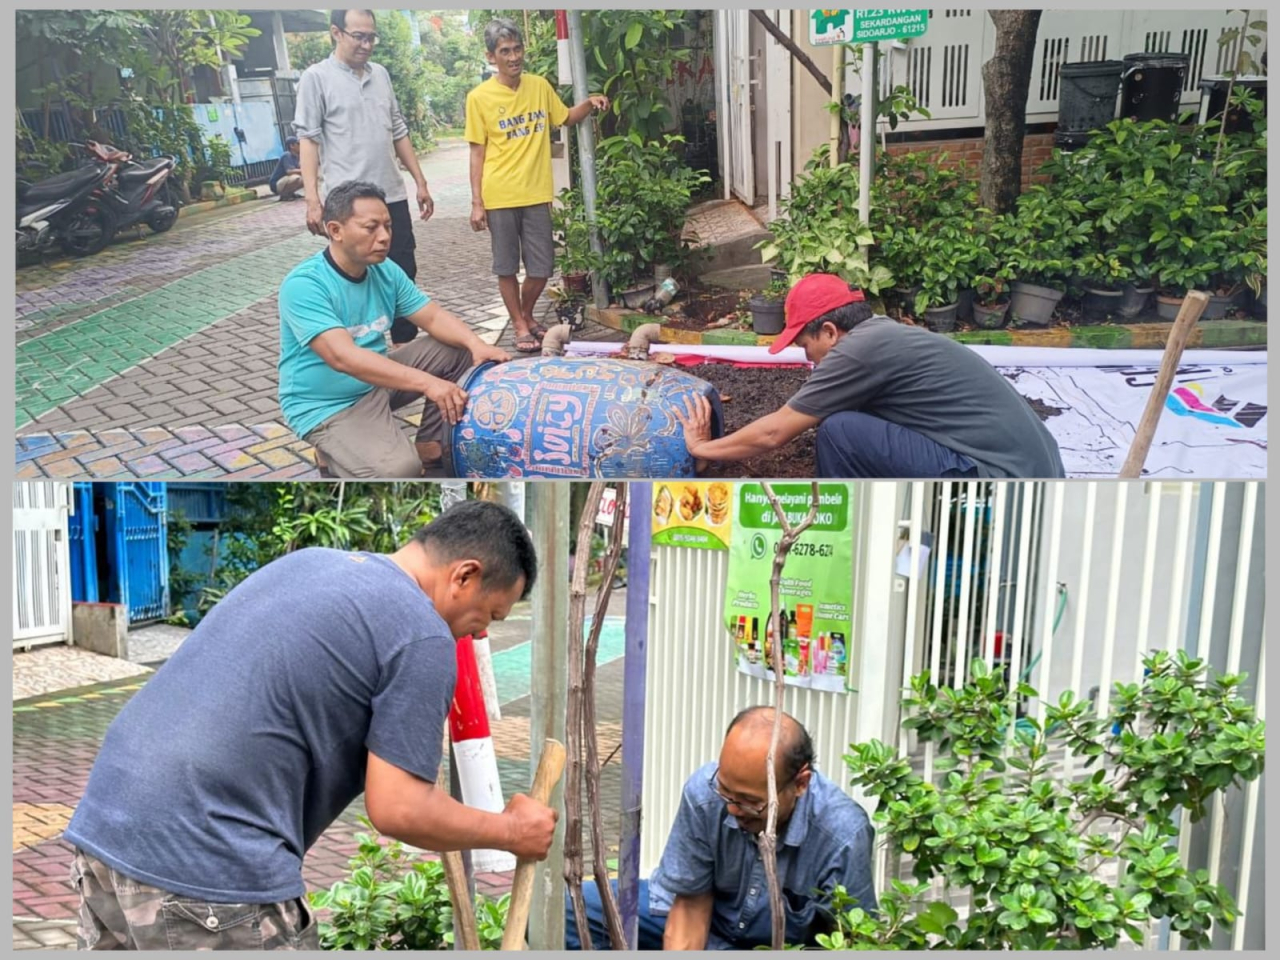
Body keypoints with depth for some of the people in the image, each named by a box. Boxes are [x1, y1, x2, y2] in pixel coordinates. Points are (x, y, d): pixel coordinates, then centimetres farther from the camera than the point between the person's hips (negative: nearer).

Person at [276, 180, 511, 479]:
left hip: (377, 382, 8)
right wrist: (425, 382, -43)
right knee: (399, 469, -30)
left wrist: (475, 344, -22)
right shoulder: (303, 285, -25)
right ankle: (336, 457, 1)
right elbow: (343, 357, -36)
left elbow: (434, 317, 1)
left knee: (458, 351, 1)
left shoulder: (385, 271, -1)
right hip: (326, 406, -8)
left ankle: (432, 447, 8)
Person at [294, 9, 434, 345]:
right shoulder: (316, 77, -3)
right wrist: (312, 199, -15)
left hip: (392, 197, 6)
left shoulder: (380, 74, 13)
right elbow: (309, 140, -7)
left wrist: (421, 182, 14)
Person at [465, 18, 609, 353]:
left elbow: (566, 118, 22)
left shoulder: (540, 86, 5)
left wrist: (589, 104, 2)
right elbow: (477, 153, -3)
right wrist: (476, 203, -7)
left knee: (541, 268, 7)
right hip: (499, 197, -3)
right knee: (507, 267, 6)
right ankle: (520, 326, 22)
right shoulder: (479, 98, -6)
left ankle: (527, 315, 32)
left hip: (537, 194, 3)